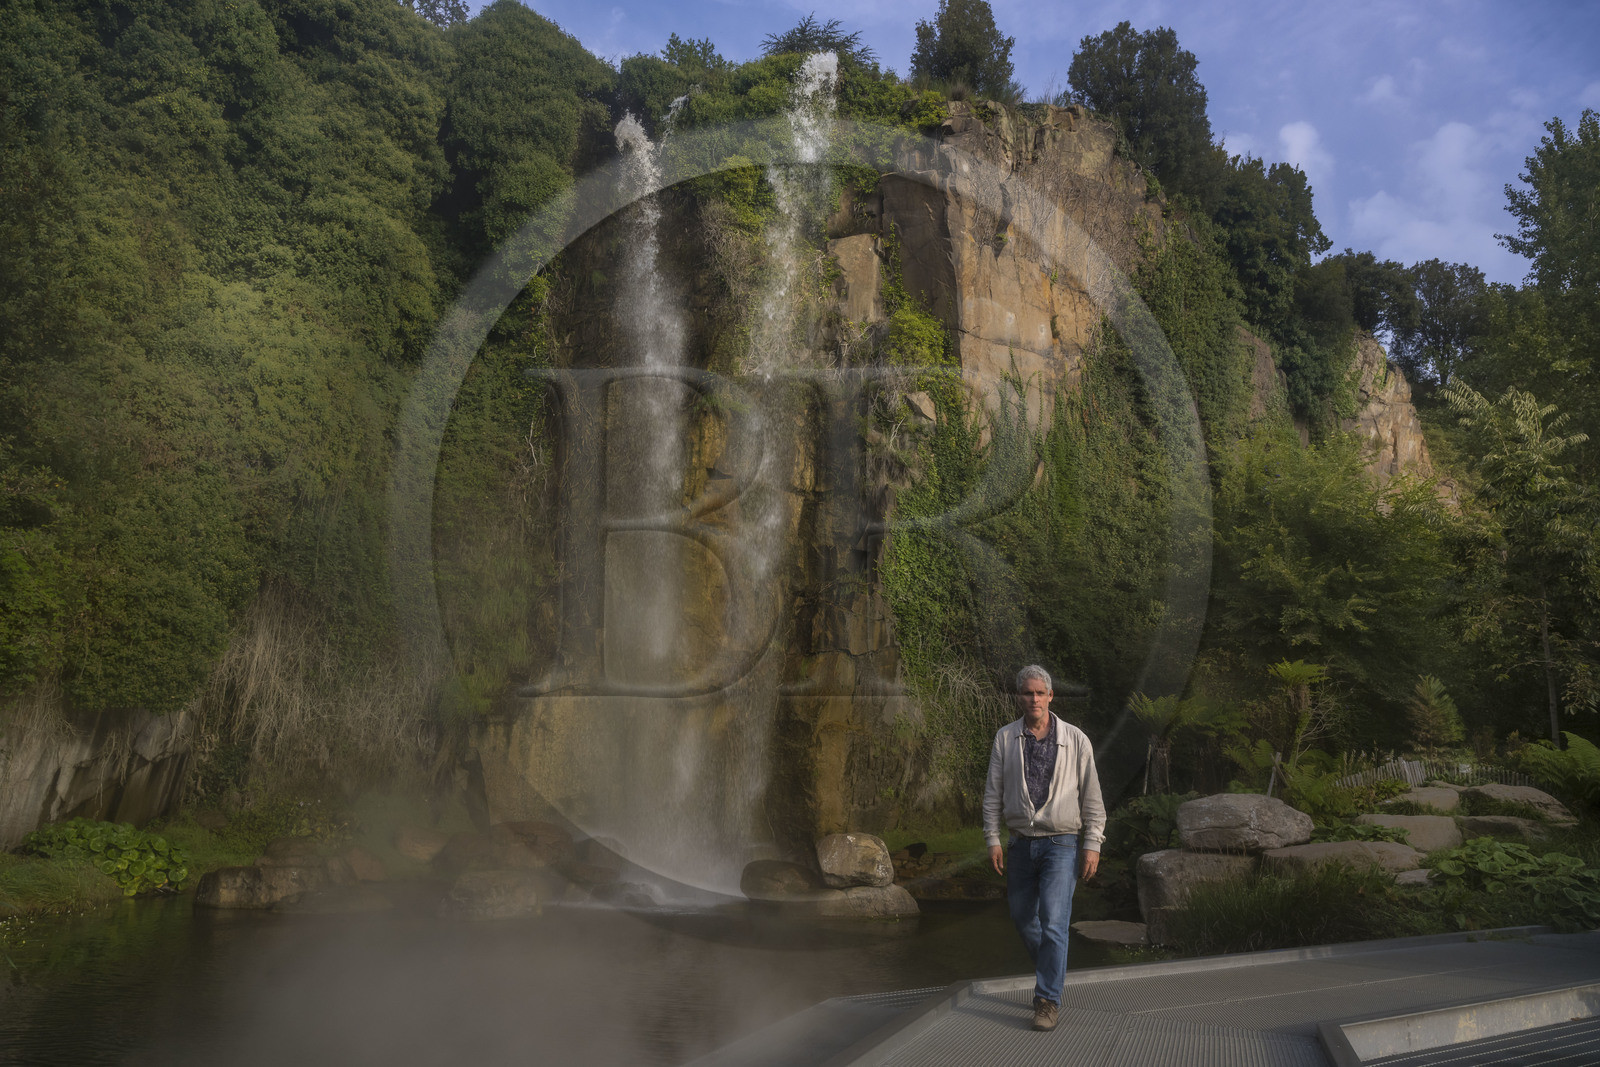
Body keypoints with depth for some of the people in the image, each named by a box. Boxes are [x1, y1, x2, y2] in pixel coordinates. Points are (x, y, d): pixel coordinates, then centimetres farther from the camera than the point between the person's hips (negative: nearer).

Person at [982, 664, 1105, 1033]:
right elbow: (993, 792, 4)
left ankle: (1048, 1000, 0)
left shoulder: (1075, 740, -3)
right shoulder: (1005, 738, 2)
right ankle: (1050, 974, 39)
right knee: (1023, 919, 13)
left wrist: (1092, 844, -5)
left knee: (1053, 923, -11)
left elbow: (1091, 796, 0)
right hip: (1021, 843, 3)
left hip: (1061, 844, -3)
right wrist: (992, 838, -2)